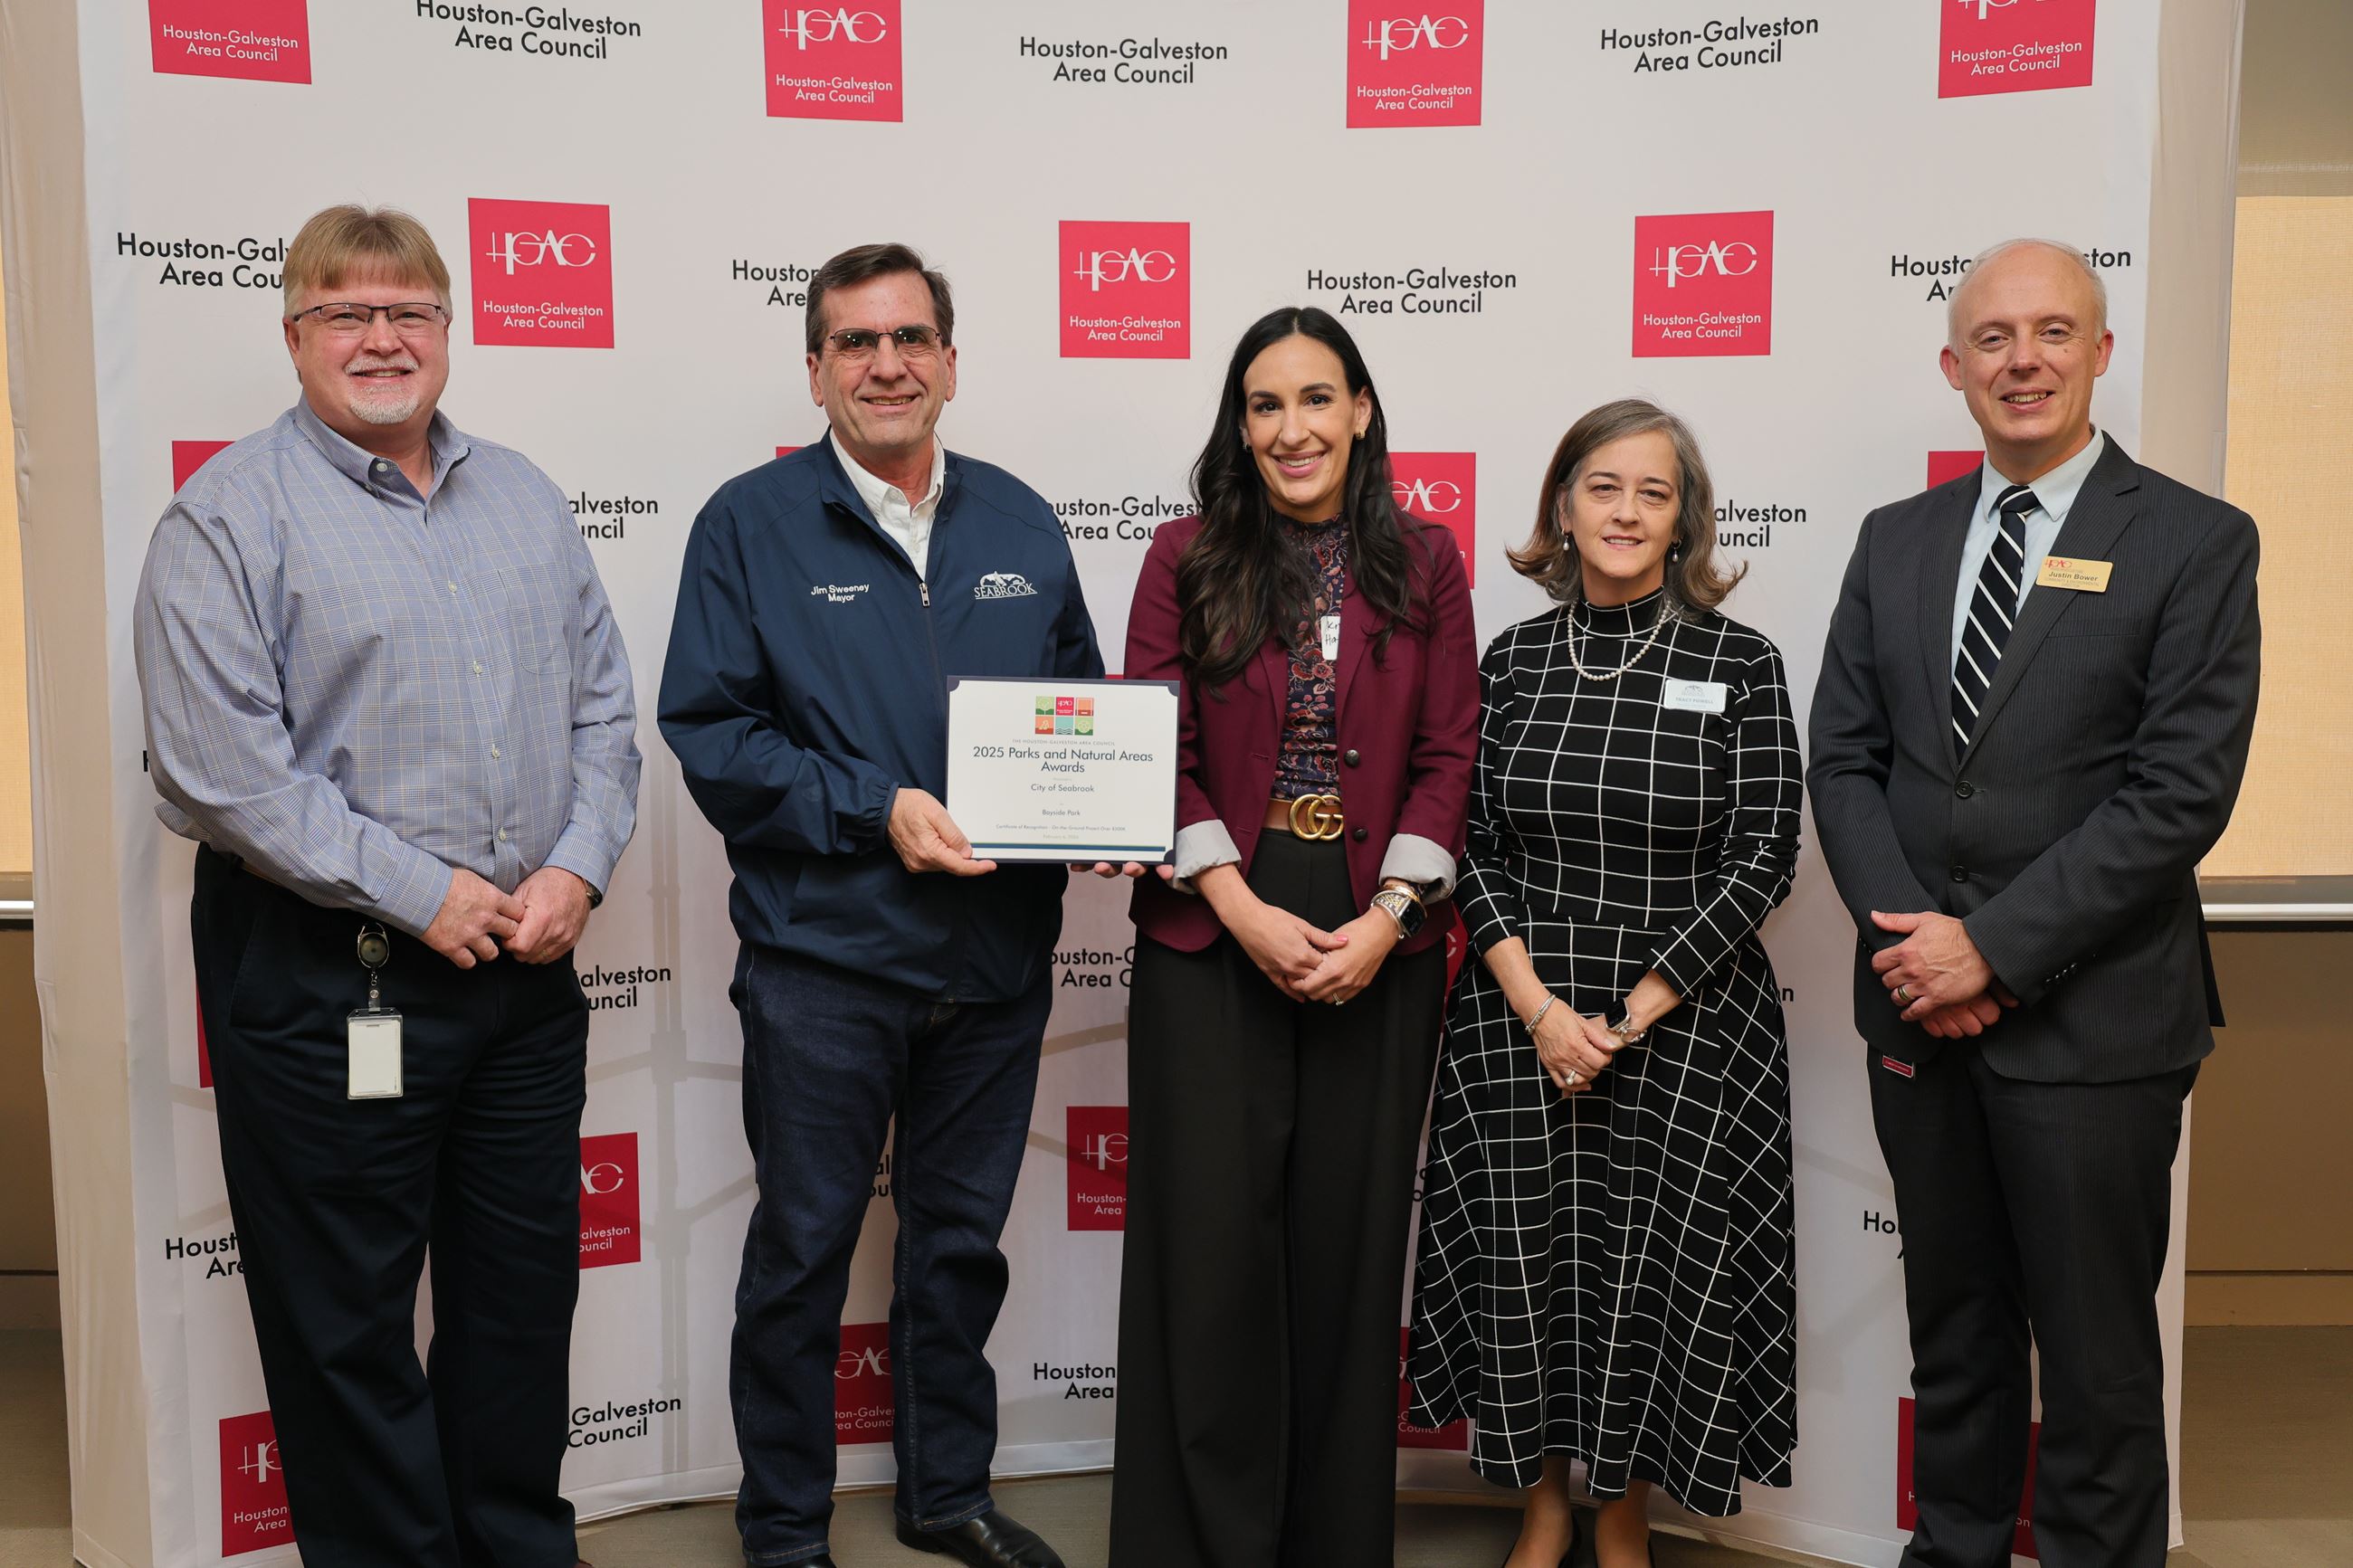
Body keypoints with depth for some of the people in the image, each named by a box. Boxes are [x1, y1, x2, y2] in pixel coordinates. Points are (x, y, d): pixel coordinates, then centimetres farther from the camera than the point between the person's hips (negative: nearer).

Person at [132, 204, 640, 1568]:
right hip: (327, 979, -5)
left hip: (529, 968, 6)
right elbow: (221, 765, -15)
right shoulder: (229, 517, -6)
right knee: (346, 1315, 7)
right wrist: (419, 893, -16)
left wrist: (578, 866, -5)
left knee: (524, 1286, 16)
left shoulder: (524, 498, 12)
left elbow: (603, 704, 11)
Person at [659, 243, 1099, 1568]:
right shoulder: (752, 524, -4)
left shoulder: (1021, 523, 9)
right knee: (804, 1252, 8)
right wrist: (874, 809, -19)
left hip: (998, 953, 4)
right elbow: (709, 731, -10)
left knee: (964, 1239, 17)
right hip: (825, 952, -4)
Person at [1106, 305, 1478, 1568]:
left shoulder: (1425, 564, 6)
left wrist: (1384, 920, -9)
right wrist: (1245, 911, -12)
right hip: (1214, 937, -1)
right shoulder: (1187, 558, 3)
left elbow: (1447, 755, 2)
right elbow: (1158, 752, -2)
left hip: (1378, 942, 1)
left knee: (1351, 1237, 8)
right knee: (1211, 1238, 2)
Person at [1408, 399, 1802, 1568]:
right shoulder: (1511, 661, 4)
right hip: (1520, 1015, 2)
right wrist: (1541, 1008, -10)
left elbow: (1761, 861, -6)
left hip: (1684, 1021, -2)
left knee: (1649, 1270, 5)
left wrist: (1631, 1016, -10)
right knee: (1521, 1262, 7)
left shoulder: (1740, 665, -3)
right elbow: (1473, 847, 2)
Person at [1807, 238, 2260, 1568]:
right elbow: (1845, 758, 5)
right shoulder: (1897, 541, 8)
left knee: (2096, 1348, 9)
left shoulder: (2195, 542, -6)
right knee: (1954, 1323, 18)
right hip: (1920, 1005, 4)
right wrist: (1909, 937, -9)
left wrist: (1996, 949, -16)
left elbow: (2183, 793, -13)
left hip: (2090, 1018, -4)